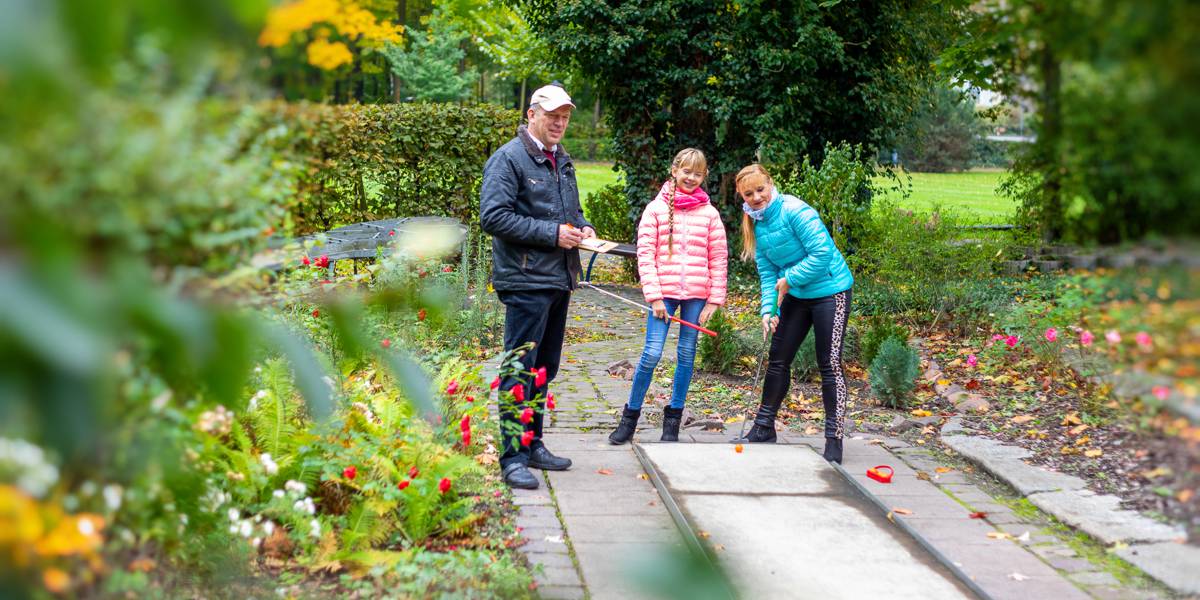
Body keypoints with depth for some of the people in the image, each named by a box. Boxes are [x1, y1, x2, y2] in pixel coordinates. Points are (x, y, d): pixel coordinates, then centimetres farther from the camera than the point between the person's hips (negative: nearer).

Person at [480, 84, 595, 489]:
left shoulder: (561, 161, 17)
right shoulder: (509, 159, -9)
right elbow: (493, 216, -19)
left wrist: (582, 227, 7)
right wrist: (552, 233, -19)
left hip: (559, 281, 9)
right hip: (526, 281, -9)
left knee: (544, 370, 15)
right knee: (520, 372, -7)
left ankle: (533, 445, 26)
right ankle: (513, 458, -4)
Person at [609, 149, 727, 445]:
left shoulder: (709, 213, 6)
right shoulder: (656, 209, 2)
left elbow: (718, 259, 7)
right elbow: (645, 254, -1)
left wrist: (714, 299, 1)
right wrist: (654, 296, -8)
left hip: (697, 294, 2)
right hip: (664, 292, -2)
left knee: (686, 355, 7)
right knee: (652, 353, -7)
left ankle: (673, 420, 17)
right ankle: (630, 417, 7)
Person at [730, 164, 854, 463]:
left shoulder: (795, 211, -20)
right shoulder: (757, 224, 4)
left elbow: (822, 253, -24)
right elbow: (767, 273, 6)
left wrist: (789, 279, -18)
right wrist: (769, 309, -8)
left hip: (830, 291, -8)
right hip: (796, 295, 8)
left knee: (830, 365, -5)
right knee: (777, 360, 12)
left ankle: (834, 440, 1)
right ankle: (764, 428, 25)